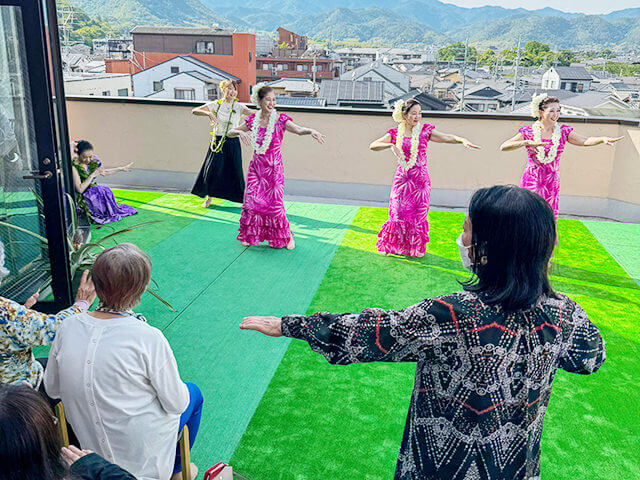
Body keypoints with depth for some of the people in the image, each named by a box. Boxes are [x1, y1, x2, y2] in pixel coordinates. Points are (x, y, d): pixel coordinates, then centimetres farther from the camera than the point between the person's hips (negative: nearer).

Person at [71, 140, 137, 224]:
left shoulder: (93, 161, 0)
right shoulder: (74, 167, -18)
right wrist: (93, 175, -21)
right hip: (82, 197, -6)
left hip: (94, 192, 6)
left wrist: (121, 168, 21)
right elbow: (80, 189, -20)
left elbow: (104, 172, 19)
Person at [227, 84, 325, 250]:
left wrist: (311, 131, -47)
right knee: (252, 201, 2)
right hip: (256, 166, 3)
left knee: (274, 203, -4)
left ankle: (287, 236, 17)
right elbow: (230, 132, 6)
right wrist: (240, 132, -18)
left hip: (274, 168, -3)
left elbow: (298, 130, -25)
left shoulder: (280, 119, -8)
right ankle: (250, 236, 23)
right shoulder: (253, 119, 2)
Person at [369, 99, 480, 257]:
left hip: (420, 178, 0)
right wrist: (390, 145, -19)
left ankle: (416, 248, 20)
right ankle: (389, 245, 18)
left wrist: (463, 140, -26)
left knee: (418, 214, 3)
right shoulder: (395, 133, 2)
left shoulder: (425, 131, 1)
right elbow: (373, 146, -3)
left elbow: (447, 137, -8)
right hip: (402, 177, 0)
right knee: (398, 213, 0)